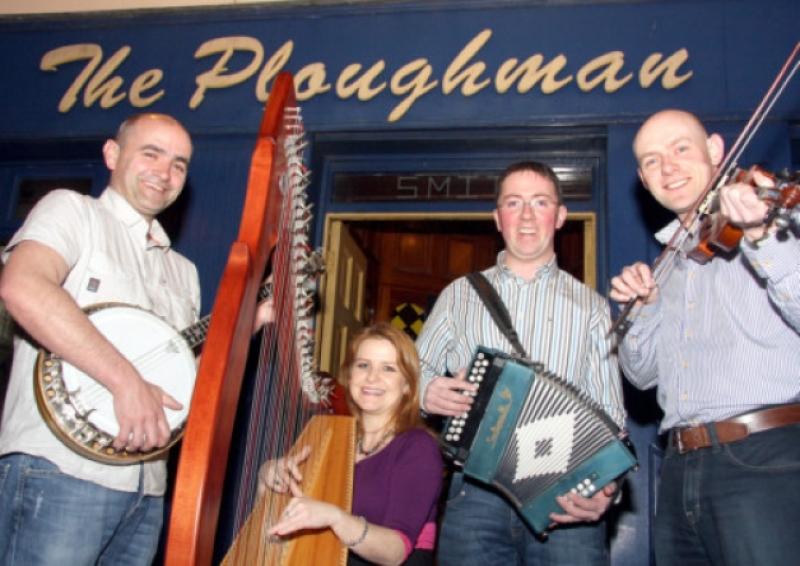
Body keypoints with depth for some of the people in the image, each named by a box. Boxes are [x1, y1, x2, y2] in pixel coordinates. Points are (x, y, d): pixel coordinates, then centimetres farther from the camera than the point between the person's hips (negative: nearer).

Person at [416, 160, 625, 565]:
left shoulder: (590, 306, 11)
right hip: (476, 492, 1)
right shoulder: (459, 295, 14)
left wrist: (606, 487, -12)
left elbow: (609, 413, 5)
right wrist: (426, 394, -6)